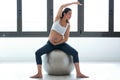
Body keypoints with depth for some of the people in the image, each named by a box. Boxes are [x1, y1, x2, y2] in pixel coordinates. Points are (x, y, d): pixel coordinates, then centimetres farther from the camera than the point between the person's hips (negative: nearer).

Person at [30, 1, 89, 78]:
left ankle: (79, 73, -24)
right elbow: (62, 7, -20)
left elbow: (66, 38, -5)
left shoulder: (68, 25, -3)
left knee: (75, 53, -23)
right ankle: (39, 74, -25)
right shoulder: (58, 18, -5)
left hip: (61, 44, 1)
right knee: (38, 53, -25)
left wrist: (56, 43, -12)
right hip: (50, 44, -1)